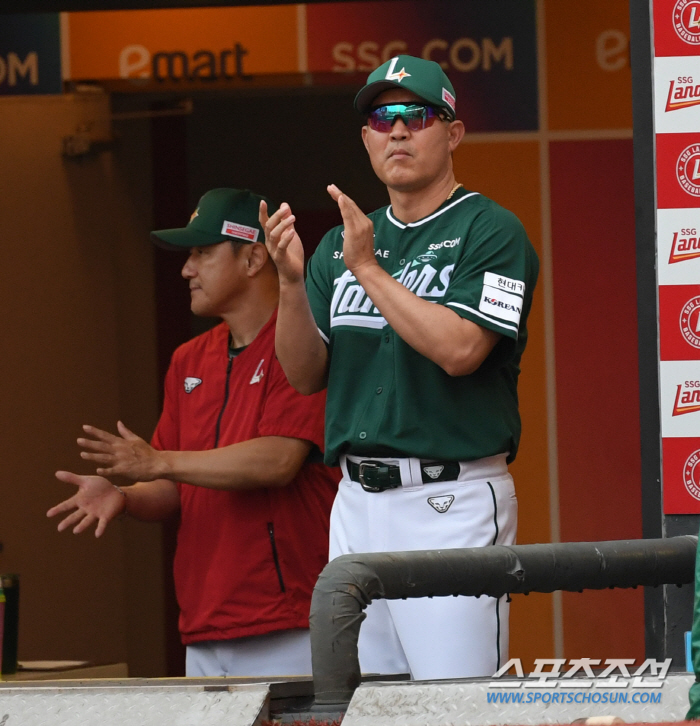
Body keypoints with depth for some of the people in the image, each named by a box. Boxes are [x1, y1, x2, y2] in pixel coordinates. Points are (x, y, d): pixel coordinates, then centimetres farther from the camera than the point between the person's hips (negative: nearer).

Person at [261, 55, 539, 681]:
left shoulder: (490, 232, -4)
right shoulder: (343, 242, 16)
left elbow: (459, 348, -18)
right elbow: (305, 373, 11)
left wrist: (369, 270, -15)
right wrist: (292, 281, -5)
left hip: (452, 501, -7)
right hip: (358, 500, 7)